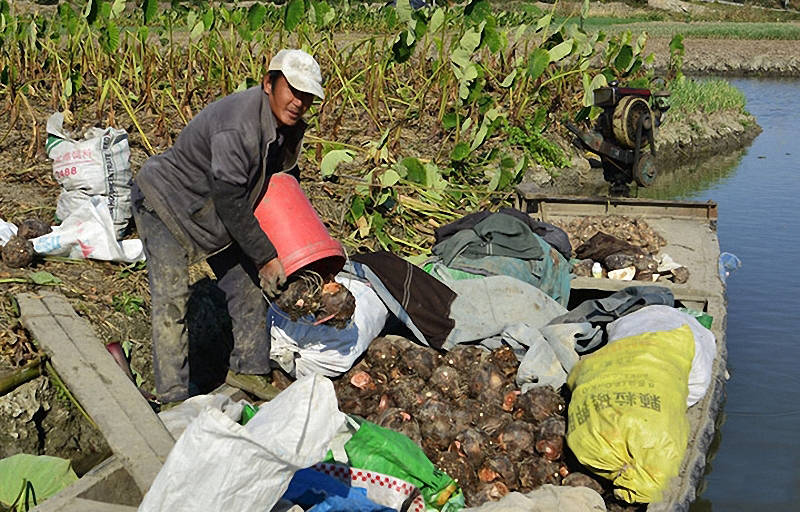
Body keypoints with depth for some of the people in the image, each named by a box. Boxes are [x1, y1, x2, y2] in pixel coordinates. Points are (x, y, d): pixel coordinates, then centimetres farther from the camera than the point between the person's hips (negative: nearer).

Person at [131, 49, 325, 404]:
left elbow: (285, 174, 12)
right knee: (171, 299, -11)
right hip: (165, 204, -9)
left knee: (246, 284, 9)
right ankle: (174, 395, -2)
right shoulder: (239, 127, -35)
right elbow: (230, 201, -32)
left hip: (214, 212, 9)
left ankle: (248, 369, 23)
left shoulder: (286, 125, -6)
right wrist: (265, 257, -24)